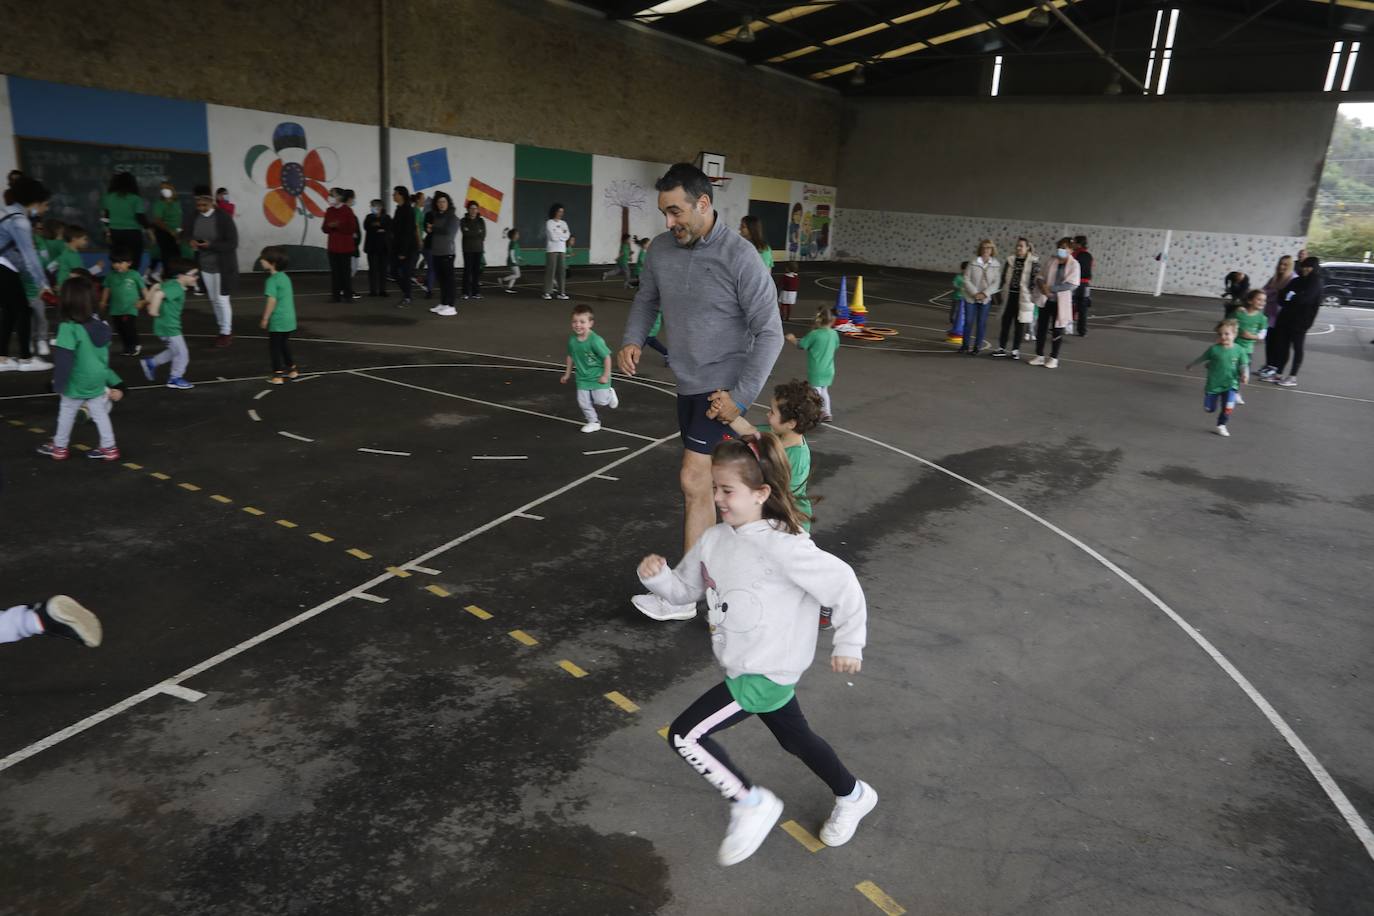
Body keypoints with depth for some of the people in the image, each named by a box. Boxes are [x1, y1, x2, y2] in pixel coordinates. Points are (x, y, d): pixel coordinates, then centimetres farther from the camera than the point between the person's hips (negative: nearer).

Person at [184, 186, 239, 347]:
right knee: (213, 299, 12)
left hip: (222, 266, -6)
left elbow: (232, 243, -17)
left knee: (222, 299, -3)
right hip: (205, 266, 6)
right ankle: (224, 330, 24)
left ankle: (226, 333, 8)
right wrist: (191, 240, -7)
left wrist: (211, 245, -26)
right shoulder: (195, 218, 1)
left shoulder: (224, 218, -15)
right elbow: (187, 232, 17)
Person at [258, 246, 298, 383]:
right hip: (289, 319, 8)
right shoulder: (285, 277, 10)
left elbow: (272, 300, -21)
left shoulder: (272, 280, -16)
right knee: (285, 345, 21)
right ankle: (291, 370, 29)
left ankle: (278, 375, 3)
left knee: (275, 347, 1)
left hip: (277, 321, -8)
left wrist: (265, 318, -14)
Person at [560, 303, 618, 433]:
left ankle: (609, 394, 29)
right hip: (582, 377, 5)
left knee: (600, 400, -5)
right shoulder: (572, 339, -7)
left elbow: (607, 357, -18)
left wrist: (606, 375, -15)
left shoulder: (595, 340, -25)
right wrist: (567, 374, 15)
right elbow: (571, 357, 9)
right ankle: (594, 422, 20)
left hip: (598, 377, -5)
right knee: (583, 402, 1)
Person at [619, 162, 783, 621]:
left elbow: (769, 332, -15)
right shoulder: (662, 248, 0)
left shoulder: (740, 257, -18)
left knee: (694, 481, -11)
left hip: (723, 387, -7)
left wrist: (741, 394, -20)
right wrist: (632, 340, -2)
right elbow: (646, 299, 18)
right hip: (688, 384, 7)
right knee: (707, 482, 16)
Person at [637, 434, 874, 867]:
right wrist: (656, 575, -14)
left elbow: (842, 583, -20)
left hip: (765, 673, -8)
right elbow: (684, 588, 7)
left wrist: (849, 643, -11)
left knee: (685, 735, -10)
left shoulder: (782, 545, -27)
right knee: (796, 738, 26)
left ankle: (751, 804, 10)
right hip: (751, 667, 8)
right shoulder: (714, 539, -3)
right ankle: (853, 795, 51)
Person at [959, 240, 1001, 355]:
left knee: (981, 323, 4)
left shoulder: (996, 265, -3)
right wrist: (975, 293, -14)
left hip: (986, 299, 0)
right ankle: (965, 344, 18)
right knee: (968, 321, 4)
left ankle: (977, 346, 13)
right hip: (970, 297, 0)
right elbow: (966, 279, -6)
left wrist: (985, 293, -15)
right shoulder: (973, 263, -5)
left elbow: (996, 282, -5)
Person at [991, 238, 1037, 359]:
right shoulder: (1011, 260, 7)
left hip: (1023, 297, -4)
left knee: (1020, 324, 4)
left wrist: (1033, 294, -14)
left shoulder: (1033, 261, -6)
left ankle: (1016, 350, 12)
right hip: (1009, 295, 4)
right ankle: (1002, 348, 15)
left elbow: (1035, 279, -9)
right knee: (1005, 322, 7)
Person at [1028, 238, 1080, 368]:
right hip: (1045, 300, 4)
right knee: (1041, 328, 8)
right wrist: (1043, 286, -16)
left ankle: (1054, 358, 14)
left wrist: (1051, 288, -23)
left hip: (1061, 302, -4)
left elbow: (1071, 284, -17)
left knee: (1057, 330, 4)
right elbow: (1042, 276, 7)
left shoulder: (1074, 264, -9)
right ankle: (1039, 356, 19)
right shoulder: (1051, 261, 4)